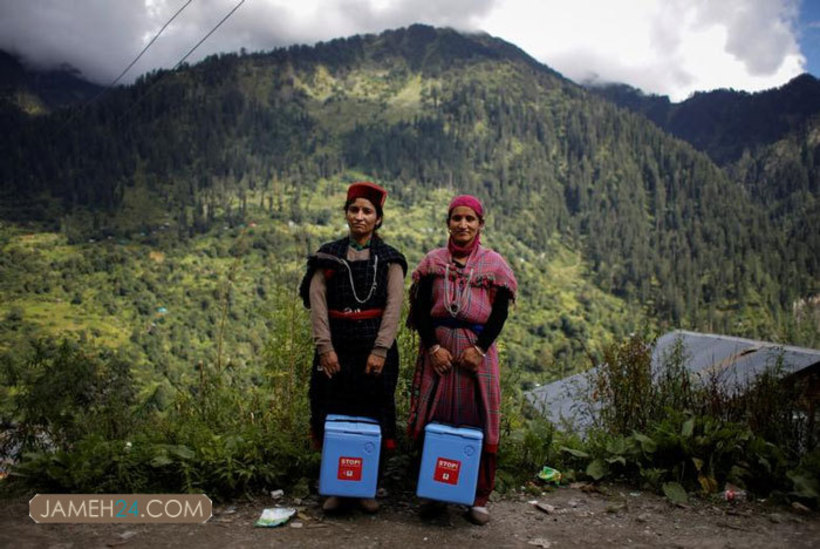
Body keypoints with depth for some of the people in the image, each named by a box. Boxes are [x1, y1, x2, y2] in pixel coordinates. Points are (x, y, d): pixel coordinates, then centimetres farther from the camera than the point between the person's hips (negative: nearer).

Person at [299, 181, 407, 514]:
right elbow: (317, 302, -3)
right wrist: (325, 347, -13)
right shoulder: (327, 256, 7)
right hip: (336, 349, 1)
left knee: (374, 417, 5)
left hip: (376, 349, -1)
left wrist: (380, 351, -16)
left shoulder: (390, 259, 4)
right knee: (333, 416, 5)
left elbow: (393, 307, -6)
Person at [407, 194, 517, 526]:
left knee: (479, 422, 2)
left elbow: (500, 312, 0)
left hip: (478, 351, -1)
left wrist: (479, 348, -12)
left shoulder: (493, 263, 4)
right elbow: (420, 309, 3)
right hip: (437, 350, 1)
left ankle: (479, 498, 15)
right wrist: (433, 347, -9)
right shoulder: (433, 261, 7)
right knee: (433, 421, 4)